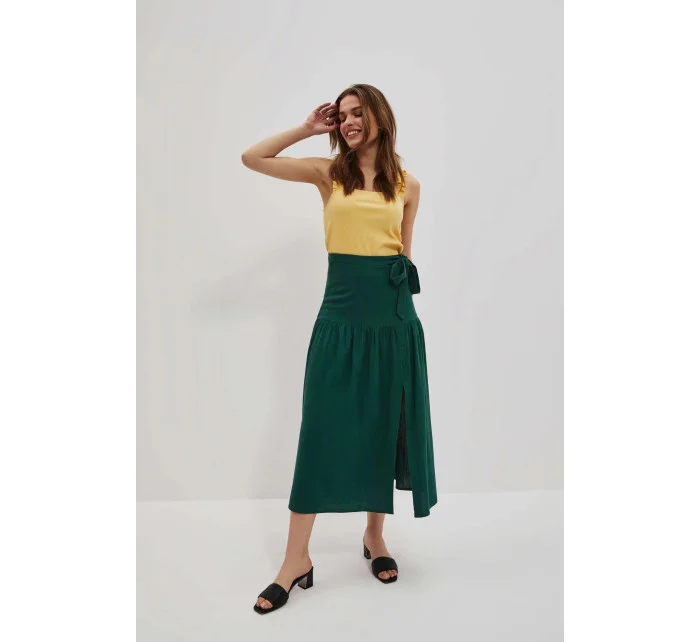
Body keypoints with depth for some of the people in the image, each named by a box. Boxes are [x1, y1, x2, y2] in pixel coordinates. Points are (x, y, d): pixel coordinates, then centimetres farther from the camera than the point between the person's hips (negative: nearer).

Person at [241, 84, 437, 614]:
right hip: (341, 311, -1)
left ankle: (375, 536, 29)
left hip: (394, 311, 2)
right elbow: (251, 159, 2)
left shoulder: (407, 184, 9)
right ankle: (297, 560, 10)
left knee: (385, 426, 9)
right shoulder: (328, 173, 7)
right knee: (321, 429, -1)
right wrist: (308, 129, 4)